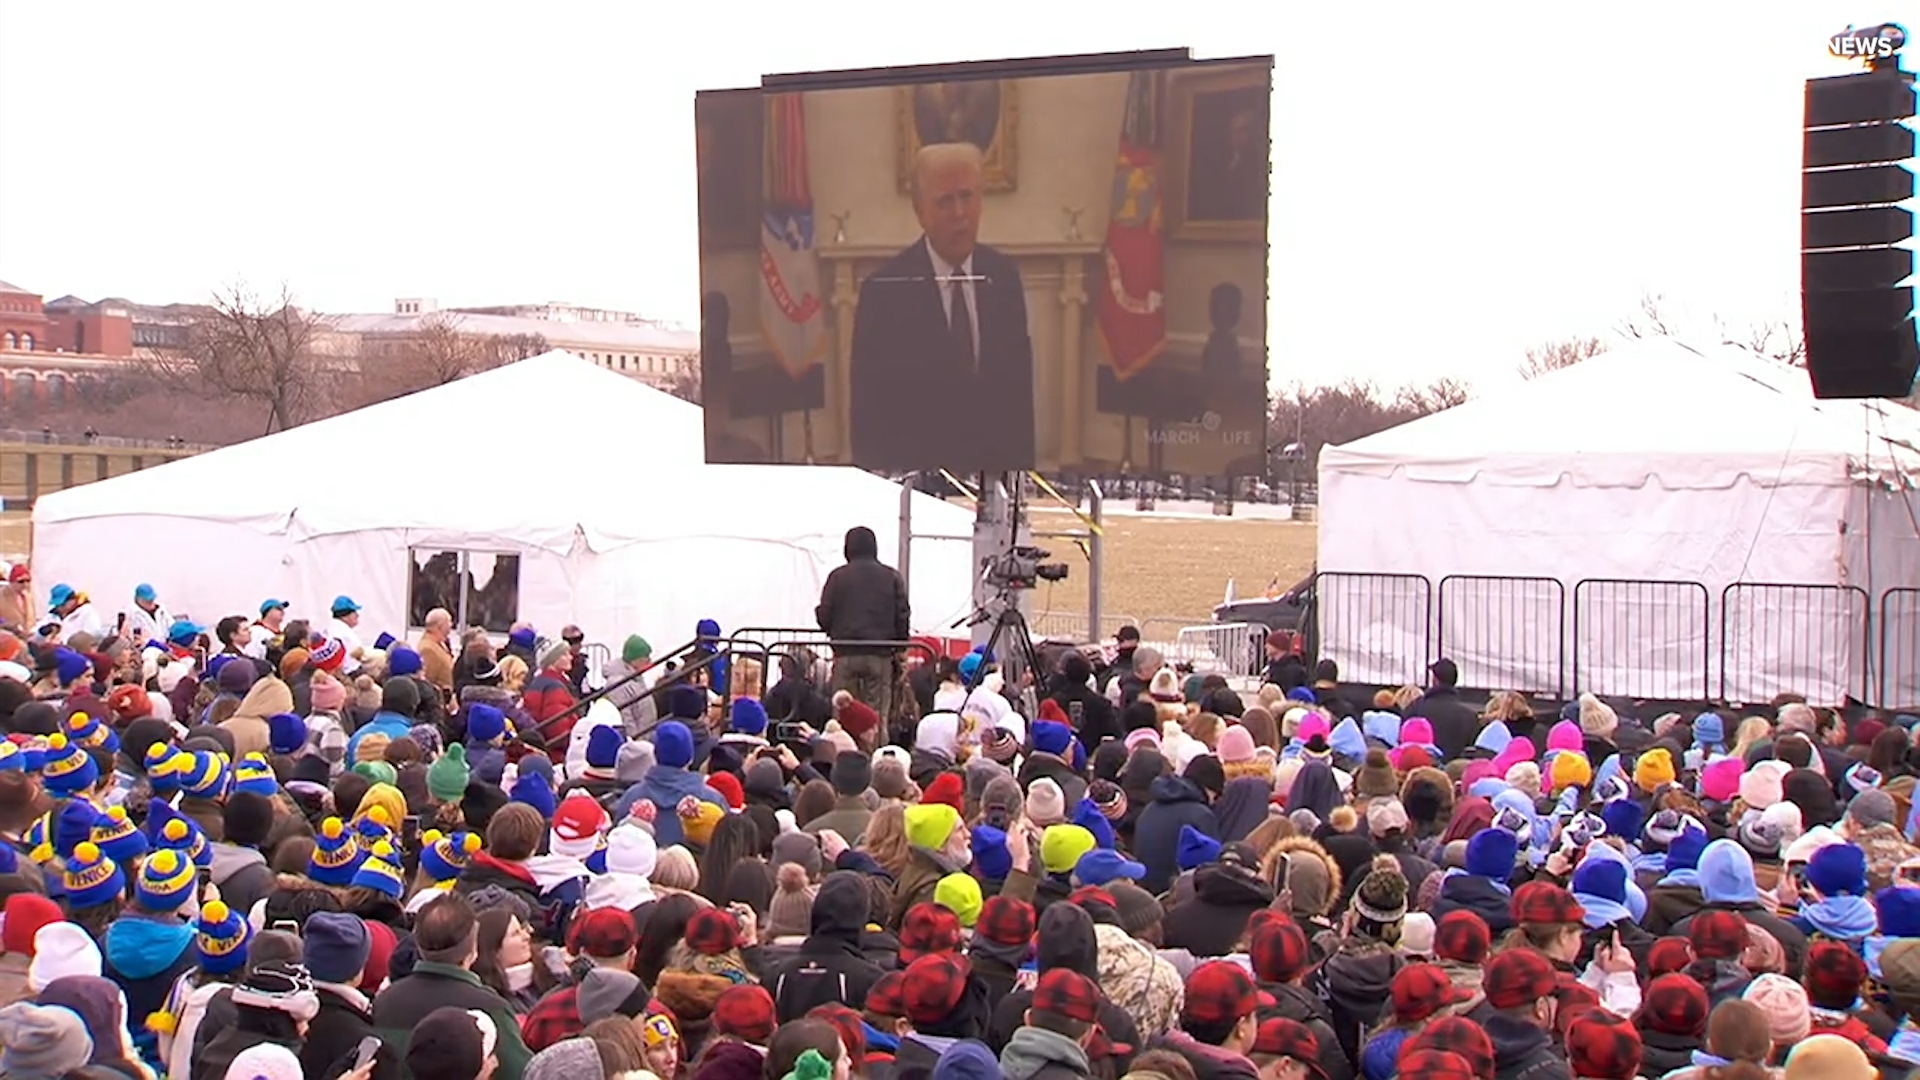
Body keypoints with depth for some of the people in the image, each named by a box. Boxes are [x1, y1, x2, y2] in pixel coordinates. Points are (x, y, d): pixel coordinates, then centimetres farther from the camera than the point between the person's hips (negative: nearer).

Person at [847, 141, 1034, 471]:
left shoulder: (1003, 276, 3)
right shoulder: (885, 288, -10)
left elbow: (1018, 384, 7)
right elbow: (867, 405, -7)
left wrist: (1023, 466, 3)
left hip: (996, 466, 4)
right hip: (913, 470, -3)